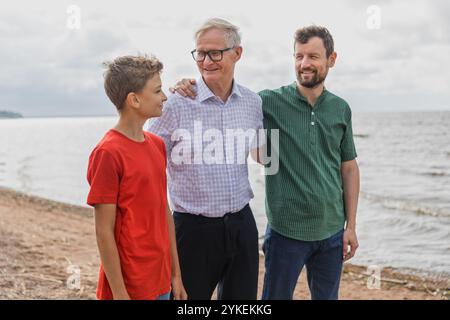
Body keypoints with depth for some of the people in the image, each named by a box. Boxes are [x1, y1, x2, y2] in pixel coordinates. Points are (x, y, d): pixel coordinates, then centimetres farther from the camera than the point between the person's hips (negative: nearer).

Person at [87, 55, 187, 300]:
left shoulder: (157, 145, 6)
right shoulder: (108, 153, -16)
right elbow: (104, 232, -15)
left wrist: (175, 274, 11)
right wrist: (120, 294, -14)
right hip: (129, 287, -7)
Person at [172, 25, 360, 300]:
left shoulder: (340, 109, 3)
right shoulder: (271, 102, -7)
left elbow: (349, 167, 7)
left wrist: (351, 225, 5)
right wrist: (188, 89, -22)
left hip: (331, 232, 3)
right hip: (286, 231, -3)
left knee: (327, 296, 17)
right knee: (277, 296, 8)